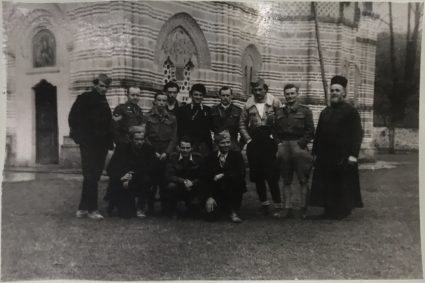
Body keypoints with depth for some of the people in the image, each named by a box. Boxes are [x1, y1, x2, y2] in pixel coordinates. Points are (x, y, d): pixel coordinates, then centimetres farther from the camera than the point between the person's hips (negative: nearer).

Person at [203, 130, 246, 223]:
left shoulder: (237, 155, 1)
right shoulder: (211, 158, 4)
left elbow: (241, 173, -14)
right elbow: (208, 179, -1)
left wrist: (223, 175, -21)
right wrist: (209, 197, -14)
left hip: (233, 192, -1)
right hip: (217, 193, 1)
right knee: (211, 217, -19)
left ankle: (233, 211, -13)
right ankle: (223, 208, 20)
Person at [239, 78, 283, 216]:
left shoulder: (274, 103, -2)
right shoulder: (249, 105, 6)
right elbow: (242, 123, 12)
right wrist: (248, 139, 4)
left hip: (270, 142, -3)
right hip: (254, 143, 3)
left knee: (272, 175, -7)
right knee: (257, 175, 7)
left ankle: (278, 205, 2)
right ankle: (264, 203, 21)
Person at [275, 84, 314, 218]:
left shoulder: (305, 111, 5)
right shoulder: (279, 112, 15)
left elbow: (310, 132, 0)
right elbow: (275, 131, 16)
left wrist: (300, 144, -10)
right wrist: (278, 144, 1)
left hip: (299, 147, -3)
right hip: (283, 147, 3)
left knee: (303, 180, -3)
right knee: (286, 180, 7)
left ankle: (301, 208, 2)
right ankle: (287, 207, 12)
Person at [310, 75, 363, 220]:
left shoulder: (351, 111, -3)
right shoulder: (325, 112, 14)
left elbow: (357, 134, -7)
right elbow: (318, 134, 15)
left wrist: (353, 154, -15)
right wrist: (315, 152, 9)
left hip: (343, 157, -5)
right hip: (325, 156, 5)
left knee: (343, 185, 2)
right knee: (327, 185, 7)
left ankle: (344, 210, 14)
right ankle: (329, 210, 16)